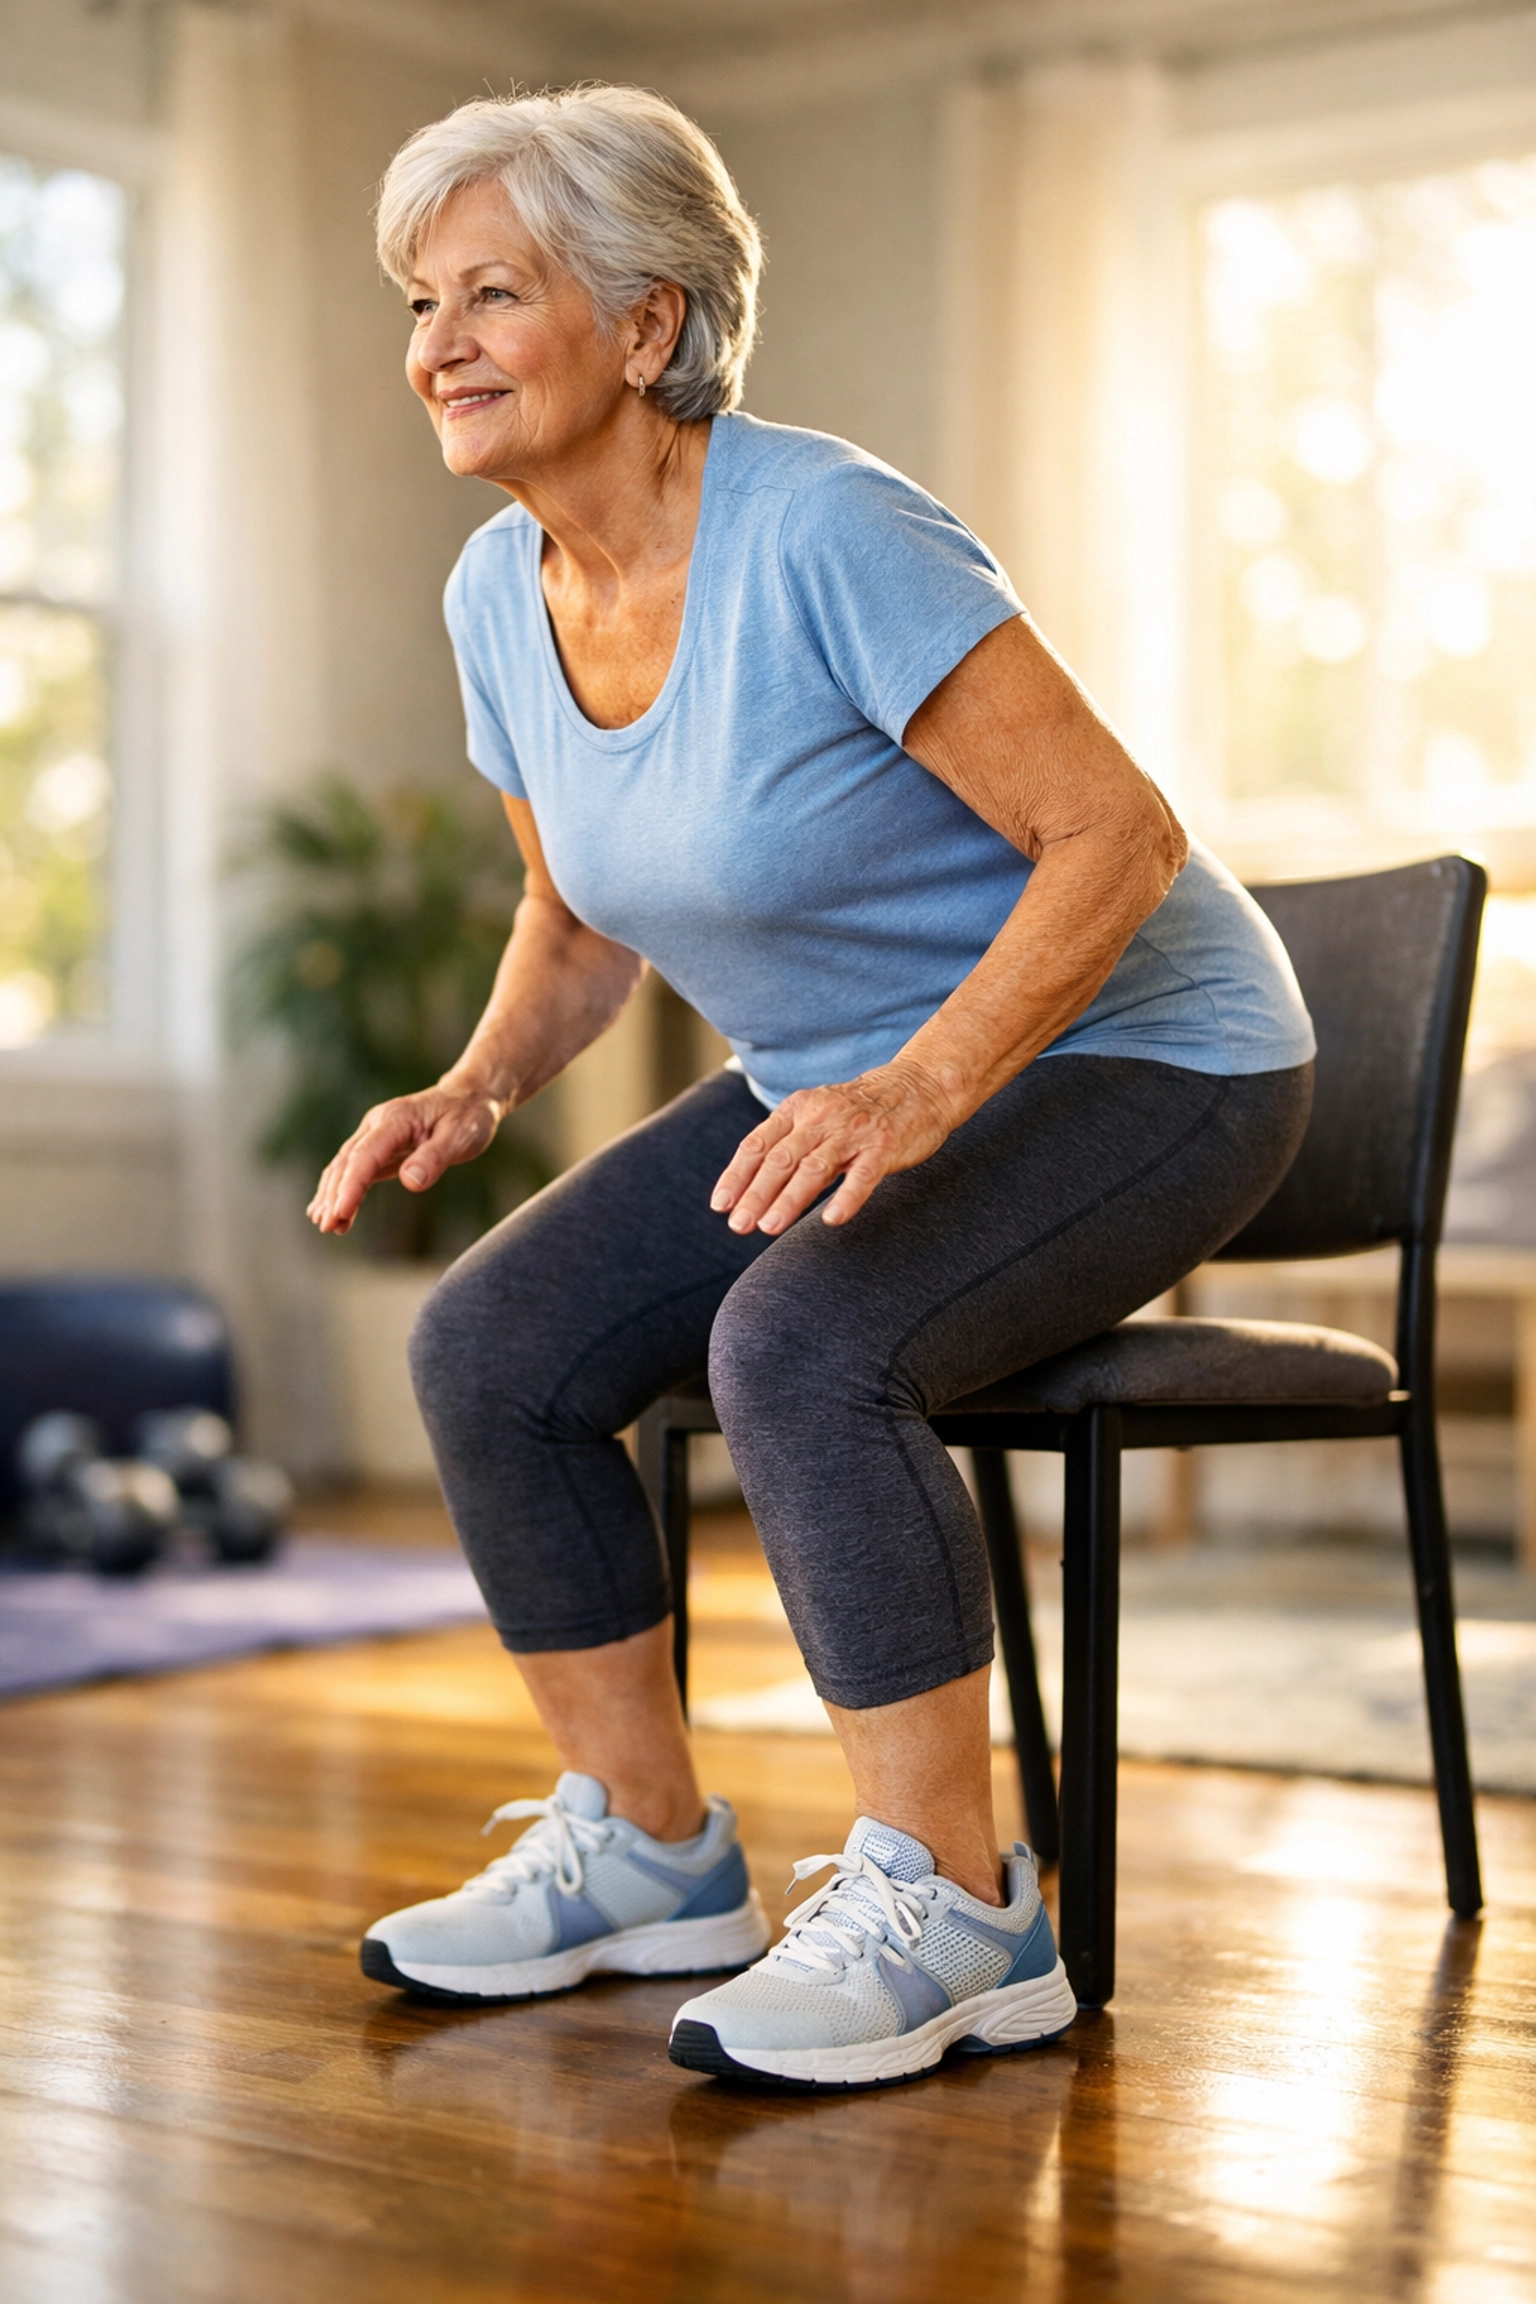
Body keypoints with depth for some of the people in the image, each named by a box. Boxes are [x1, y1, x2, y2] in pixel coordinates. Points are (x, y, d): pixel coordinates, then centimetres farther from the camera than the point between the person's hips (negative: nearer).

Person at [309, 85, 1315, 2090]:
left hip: (1136, 1059, -7)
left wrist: (915, 1093, -35)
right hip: (844, 1078, 7)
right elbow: (579, 922, 13)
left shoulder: (825, 535, -24)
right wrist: (474, 1092, -6)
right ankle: (647, 1850, 6)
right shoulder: (501, 595, -1)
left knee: (797, 1345, -33)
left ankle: (952, 1909, -17)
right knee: (489, 1352, -10)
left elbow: (1119, 836, -25)